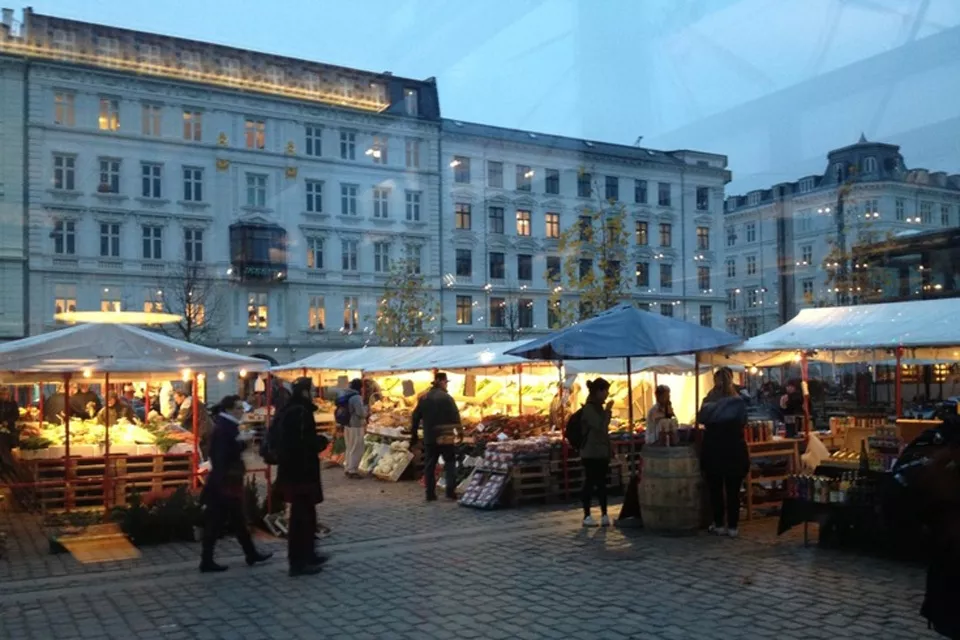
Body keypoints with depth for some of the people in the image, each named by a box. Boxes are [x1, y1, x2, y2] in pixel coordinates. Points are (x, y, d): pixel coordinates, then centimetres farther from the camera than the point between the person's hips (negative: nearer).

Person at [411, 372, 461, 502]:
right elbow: (455, 416, -13)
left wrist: (414, 435, 18)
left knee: (429, 465, 9)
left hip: (429, 437, 4)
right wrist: (459, 432, -5)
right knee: (450, 462, 6)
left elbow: (416, 417, 11)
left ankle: (430, 493, 9)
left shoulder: (424, 398, 8)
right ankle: (451, 490, -2)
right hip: (445, 437, -4)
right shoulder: (446, 398, -9)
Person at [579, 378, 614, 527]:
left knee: (602, 483, 8)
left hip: (602, 452, 8)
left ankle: (604, 514, 11)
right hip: (591, 453, -8)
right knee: (590, 483, -2)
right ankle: (587, 516, 4)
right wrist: (608, 410, -16)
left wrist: (609, 449, 18)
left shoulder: (598, 407, 13)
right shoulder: (589, 408, -14)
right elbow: (601, 427, -22)